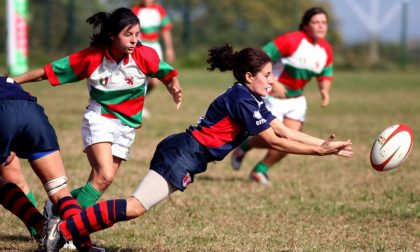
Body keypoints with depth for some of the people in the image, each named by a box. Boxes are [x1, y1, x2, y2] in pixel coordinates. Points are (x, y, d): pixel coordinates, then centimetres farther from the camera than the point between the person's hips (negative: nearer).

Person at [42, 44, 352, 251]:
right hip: (182, 155, -10)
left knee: (137, 208, 4)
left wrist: (325, 144, 10)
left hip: (184, 157, 10)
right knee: (134, 208, -19)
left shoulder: (252, 100, 15)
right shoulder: (242, 100, -14)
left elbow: (285, 131, 16)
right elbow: (274, 141, -13)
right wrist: (320, 151, -8)